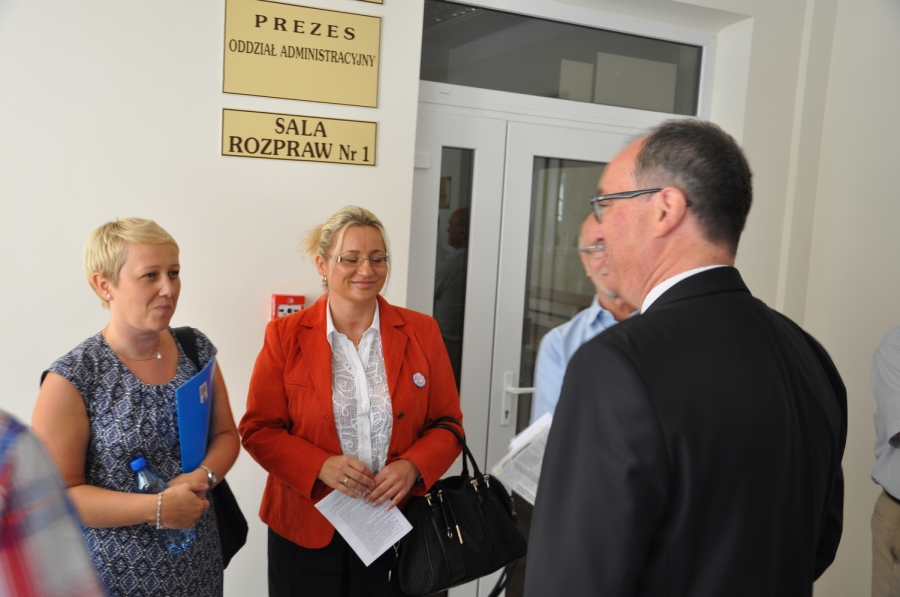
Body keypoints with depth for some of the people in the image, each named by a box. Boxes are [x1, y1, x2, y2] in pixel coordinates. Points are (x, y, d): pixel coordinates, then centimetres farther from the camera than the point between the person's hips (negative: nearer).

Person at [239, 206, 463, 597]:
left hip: (397, 524, 1)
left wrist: (413, 467, -17)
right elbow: (258, 429, -3)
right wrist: (319, 466, -19)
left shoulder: (421, 332, -2)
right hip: (308, 527, -1)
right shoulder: (285, 336, -5)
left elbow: (447, 423, 2)